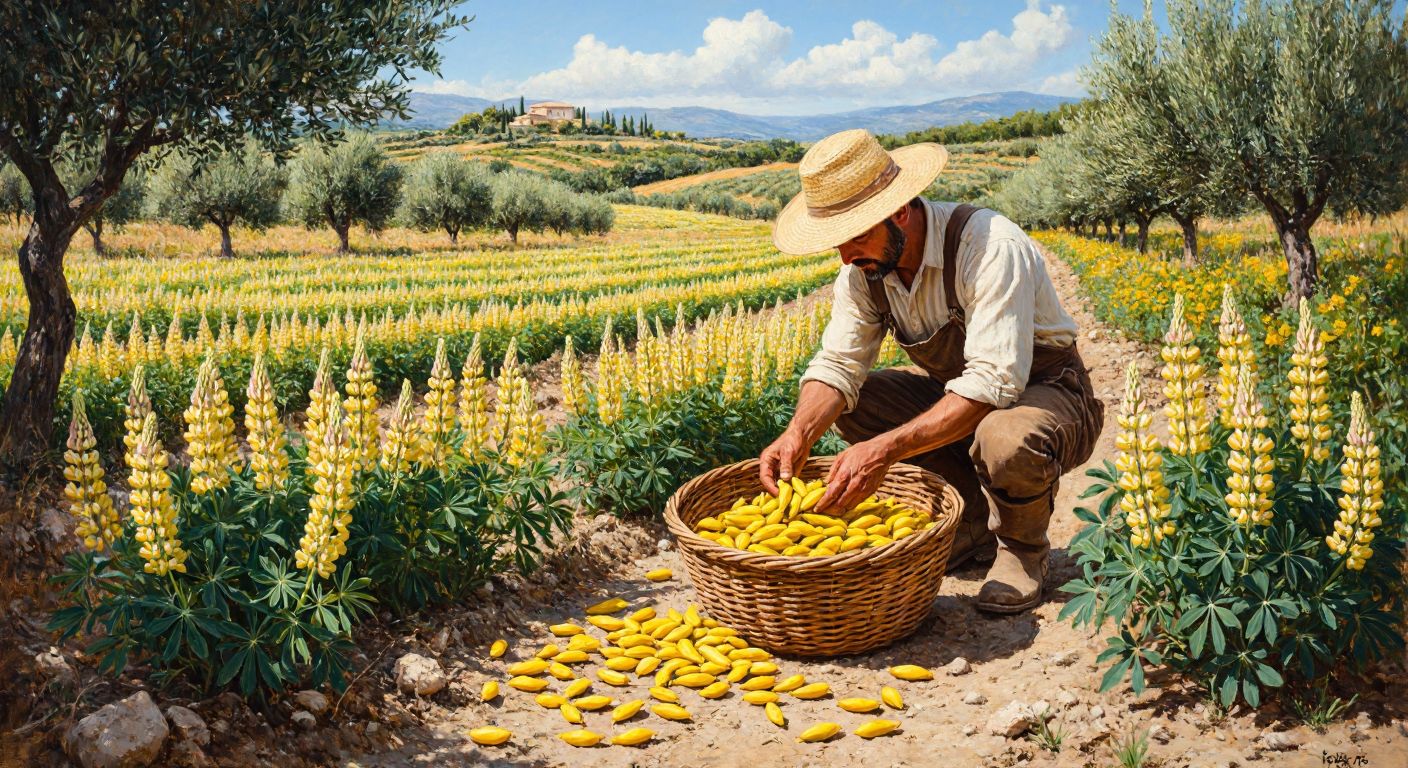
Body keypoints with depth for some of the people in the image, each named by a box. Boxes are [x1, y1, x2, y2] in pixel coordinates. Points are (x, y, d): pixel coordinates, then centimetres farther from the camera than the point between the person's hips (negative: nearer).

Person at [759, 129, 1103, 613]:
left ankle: (1022, 546, -4)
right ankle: (973, 521, 3)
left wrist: (885, 449, -45)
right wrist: (799, 433, -30)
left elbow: (994, 382, -38)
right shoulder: (864, 267, -9)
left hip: (1044, 392, -7)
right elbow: (838, 363, -9)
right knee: (844, 402, -11)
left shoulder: (989, 247, -31)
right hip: (952, 396, 7)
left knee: (1006, 439, -40)